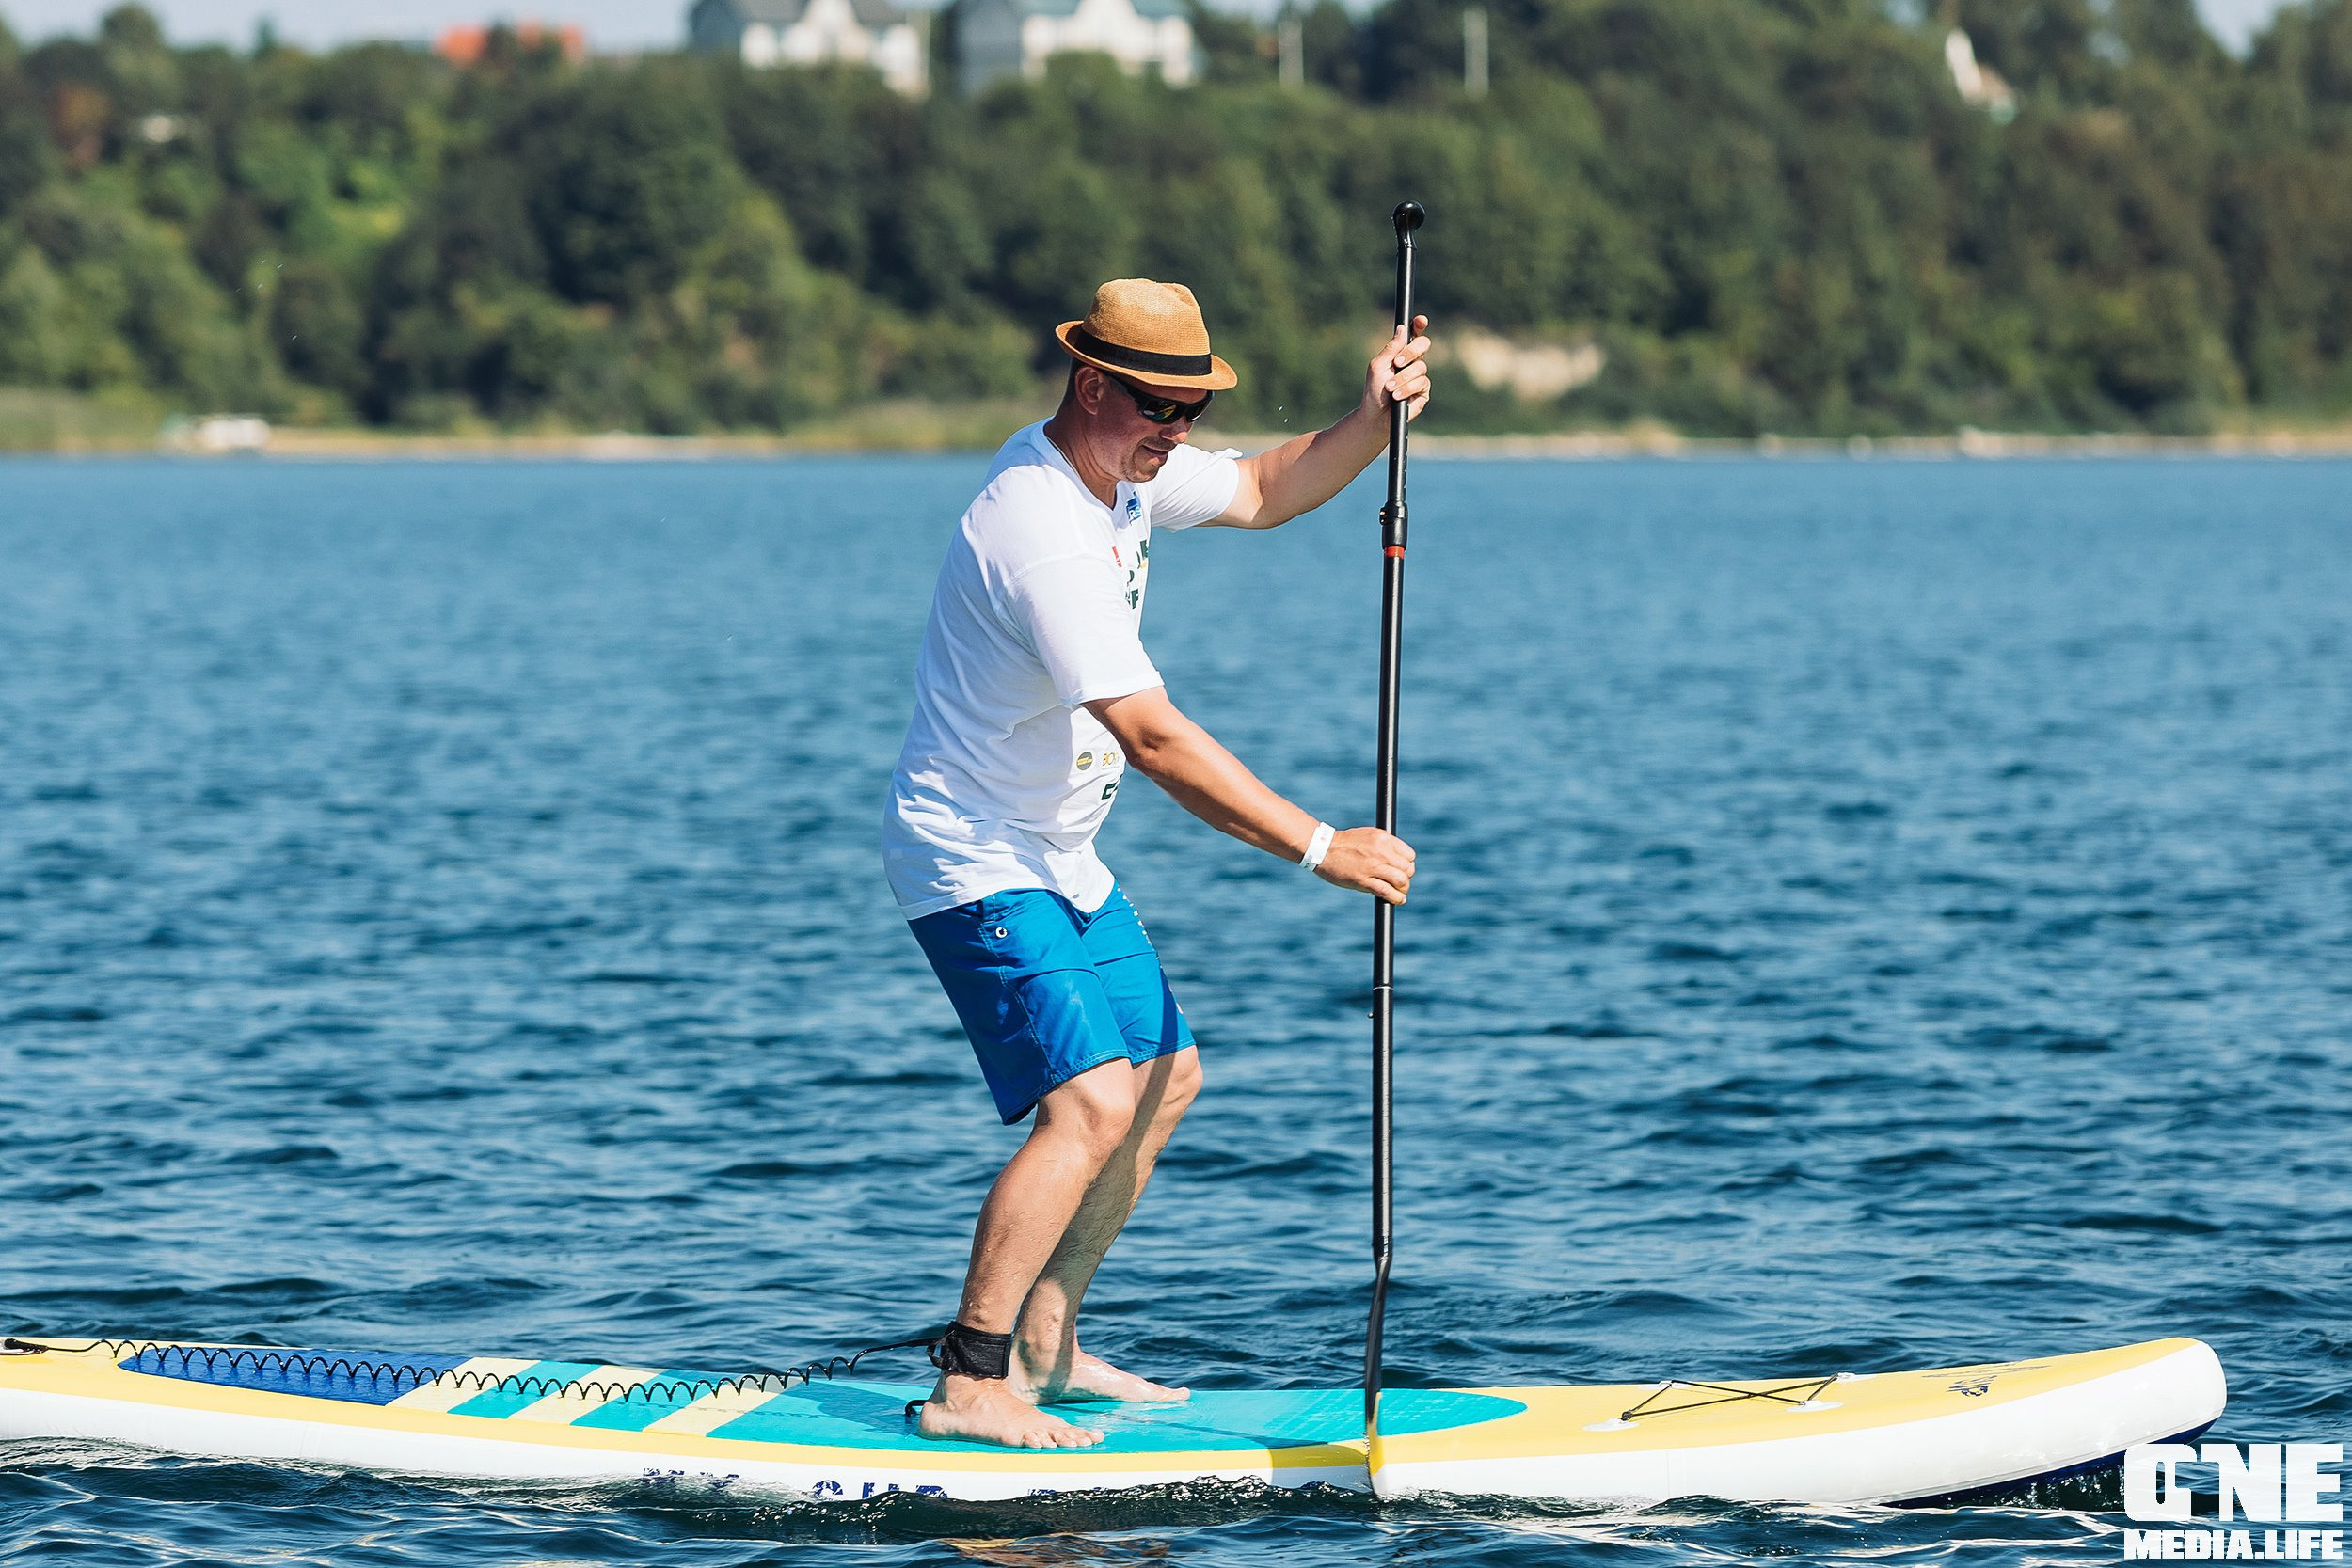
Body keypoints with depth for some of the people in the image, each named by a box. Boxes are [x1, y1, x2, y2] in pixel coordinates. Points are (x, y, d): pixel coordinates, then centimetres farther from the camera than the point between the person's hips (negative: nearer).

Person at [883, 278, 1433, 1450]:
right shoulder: (1043, 531, -29)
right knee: (1092, 1102, -21)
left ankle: (1042, 1345, 24)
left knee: (1163, 1078, 17)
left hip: (1057, 855, 11)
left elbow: (1259, 492, 19)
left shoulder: (1121, 468, 2)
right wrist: (1319, 847, -31)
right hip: (976, 861, -11)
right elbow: (1154, 740, -32)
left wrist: (1373, 420, -1)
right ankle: (969, 1388, -19)